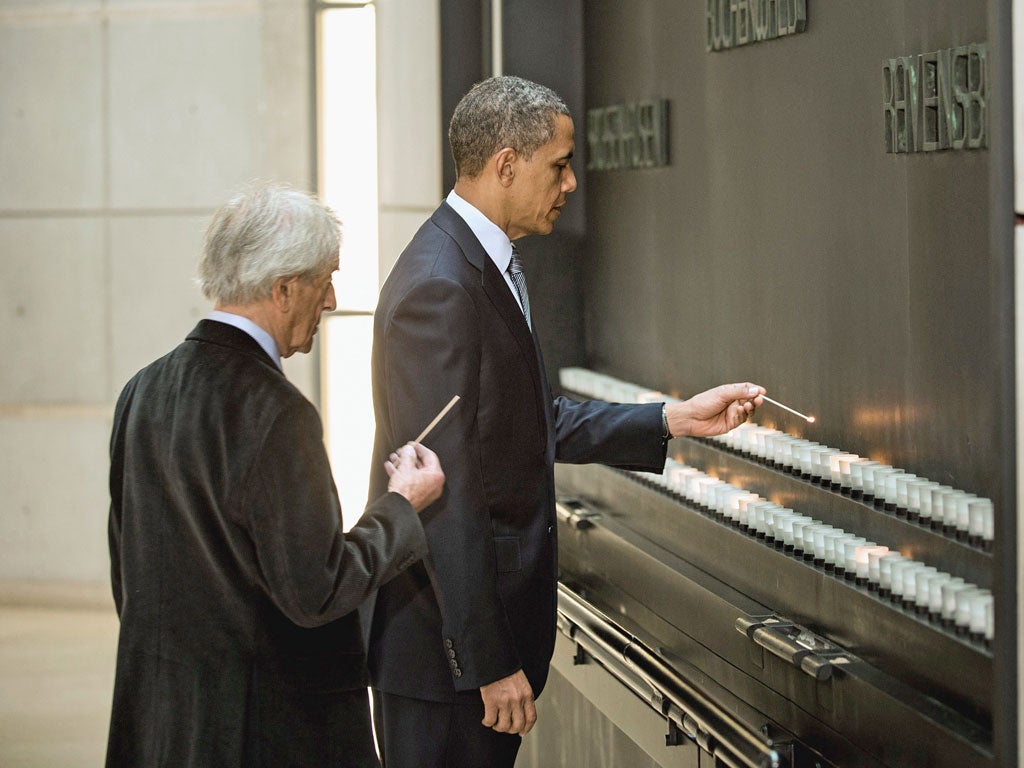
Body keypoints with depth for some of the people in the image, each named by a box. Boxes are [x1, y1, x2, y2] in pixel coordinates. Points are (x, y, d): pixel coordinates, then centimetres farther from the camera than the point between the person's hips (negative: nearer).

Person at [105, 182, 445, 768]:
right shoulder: (274, 413, -20)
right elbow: (316, 592, -19)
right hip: (270, 721, -8)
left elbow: (128, 576, 11)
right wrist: (402, 505, -5)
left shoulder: (143, 391, 4)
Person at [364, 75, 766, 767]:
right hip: (446, 647, -10)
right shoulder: (440, 288, -21)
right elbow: (446, 496, -23)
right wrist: (491, 663, -21)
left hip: (497, 607, 10)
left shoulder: (484, 266, 11)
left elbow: (540, 423, 19)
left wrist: (675, 420, 13)